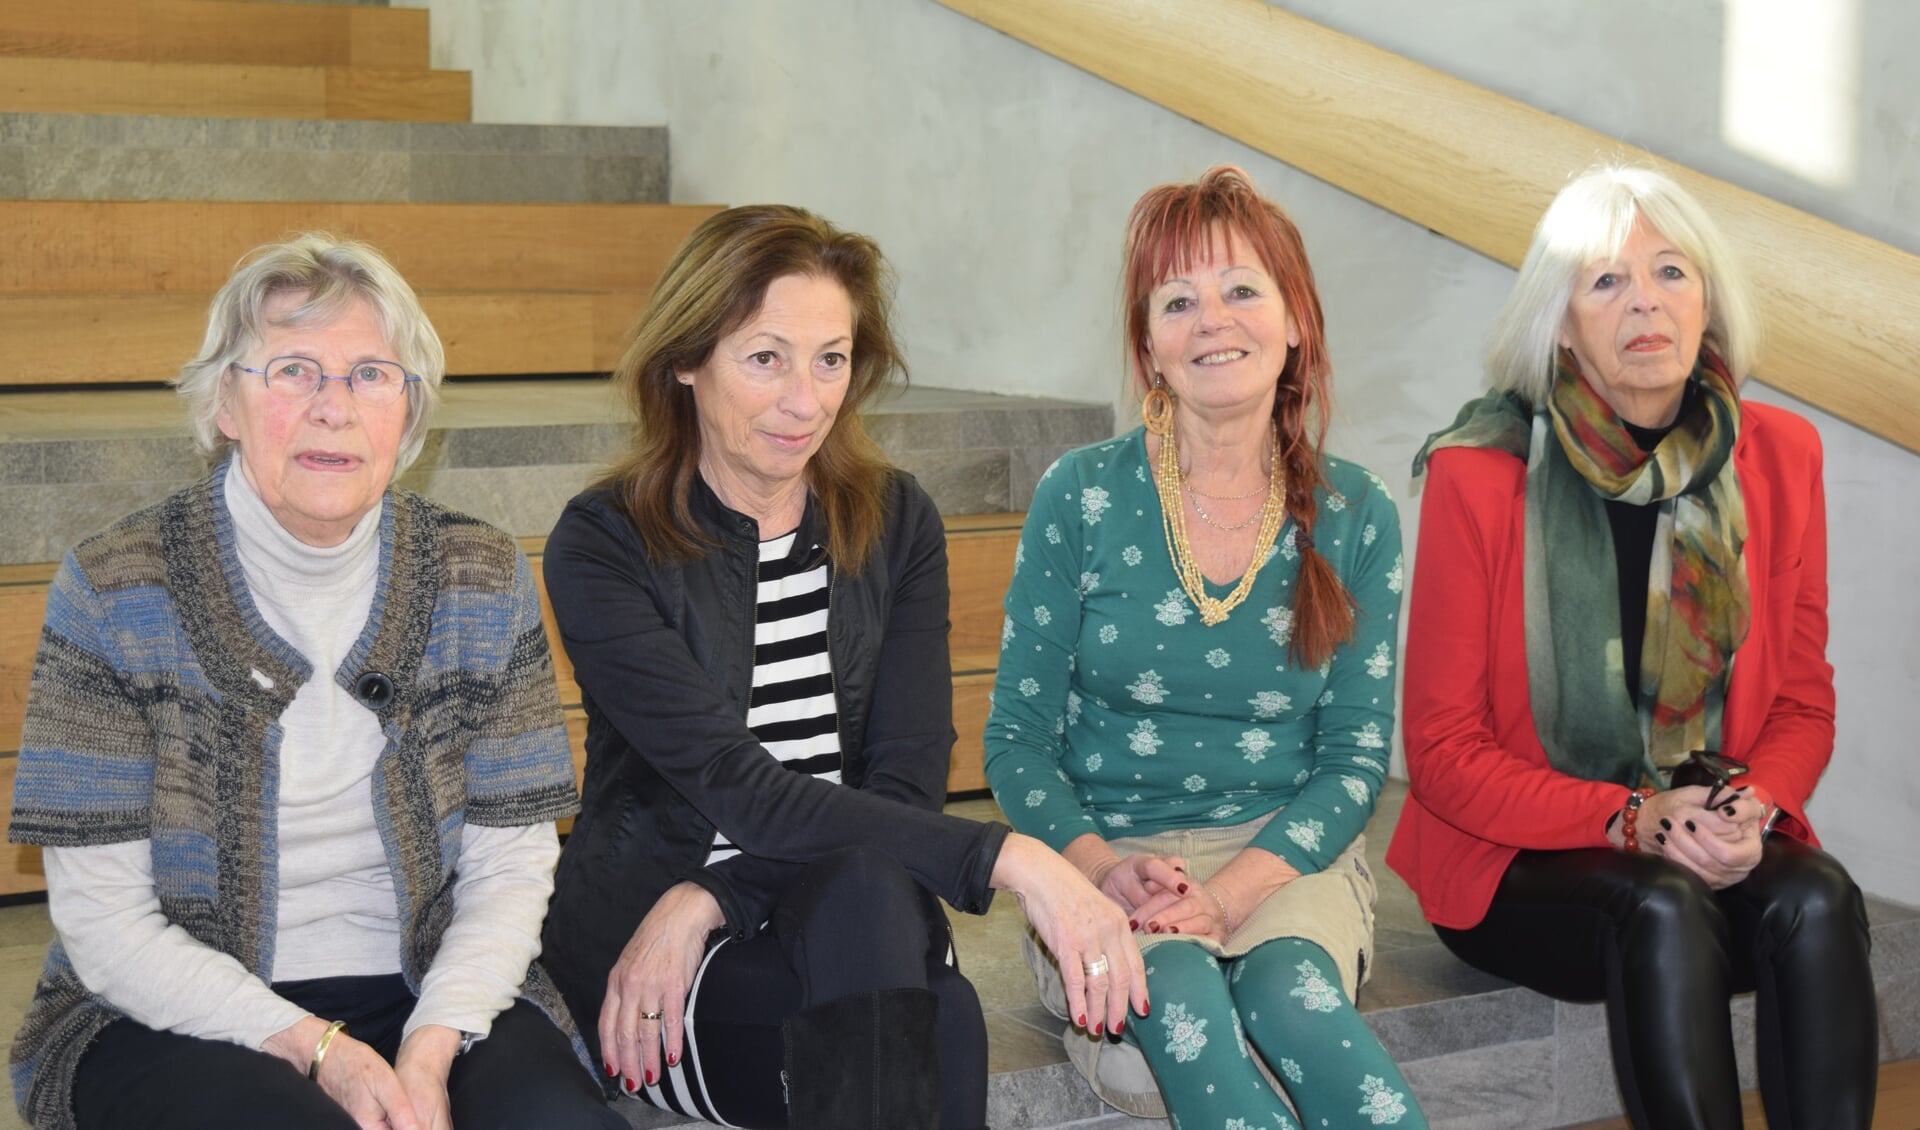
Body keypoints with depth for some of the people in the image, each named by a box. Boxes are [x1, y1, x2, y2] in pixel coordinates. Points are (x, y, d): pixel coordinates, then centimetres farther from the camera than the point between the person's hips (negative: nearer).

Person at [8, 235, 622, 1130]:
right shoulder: (115, 593, -6)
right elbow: (103, 921, -8)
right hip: (176, 1019, -2)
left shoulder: (483, 584, 2)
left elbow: (510, 863, 2)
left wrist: (429, 1050, -15)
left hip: (429, 995, 3)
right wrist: (319, 1051, -19)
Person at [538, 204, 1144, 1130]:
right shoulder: (603, 547, -9)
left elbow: (907, 782, -4)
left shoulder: (896, 523, 4)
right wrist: (1006, 857, -28)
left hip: (858, 912, 4)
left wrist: (710, 900, -19)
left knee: (869, 895, -35)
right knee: (940, 1032, -33)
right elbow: (739, 790, -20)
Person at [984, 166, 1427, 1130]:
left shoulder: (1354, 516, 3)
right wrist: (1100, 866, -17)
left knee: (1289, 991, -32)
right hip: (1110, 858, -1)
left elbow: (1355, 758, 2)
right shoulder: (1082, 499, -1)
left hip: (1286, 857, 2)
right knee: (1178, 993, -35)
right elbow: (1018, 739, 2)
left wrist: (1231, 891, -14)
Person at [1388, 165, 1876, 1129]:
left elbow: (1802, 703, 10)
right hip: (1520, 864, -3)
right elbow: (1444, 751, -6)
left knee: (1817, 901, -27)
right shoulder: (1480, 475, -7)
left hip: (1720, 848, 3)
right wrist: (1629, 820, -19)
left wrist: (1753, 807, -13)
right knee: (1665, 909, -32)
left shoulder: (1778, 457, 4)